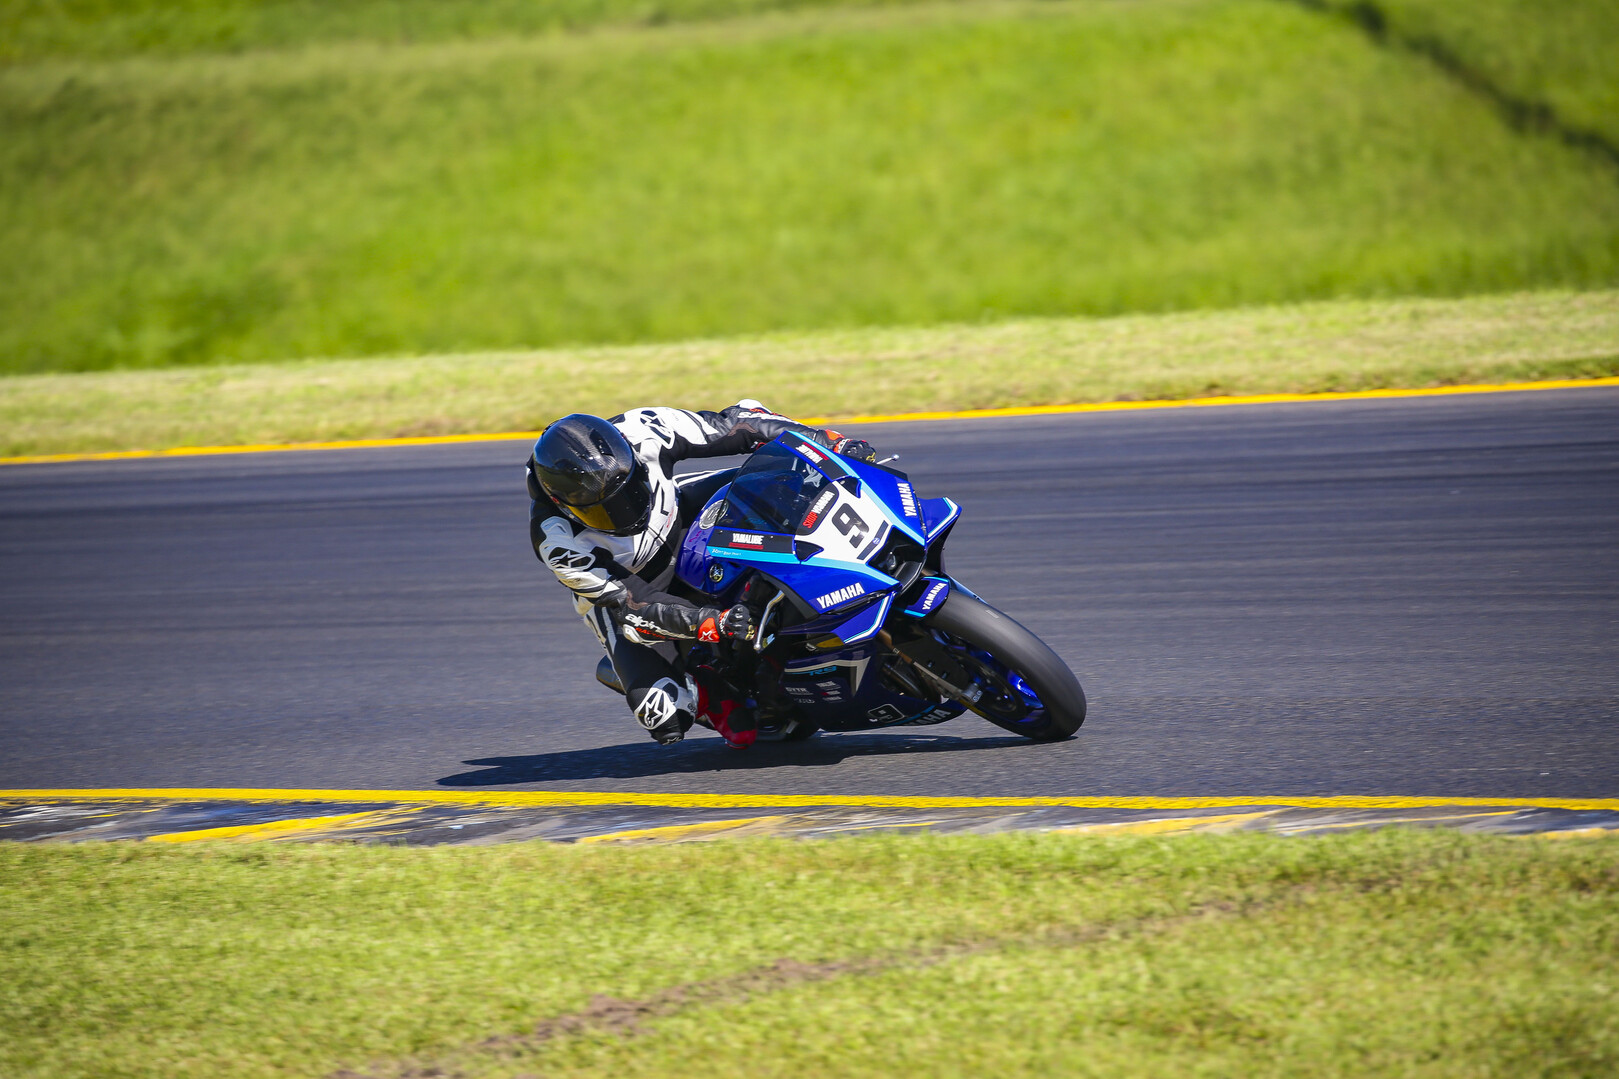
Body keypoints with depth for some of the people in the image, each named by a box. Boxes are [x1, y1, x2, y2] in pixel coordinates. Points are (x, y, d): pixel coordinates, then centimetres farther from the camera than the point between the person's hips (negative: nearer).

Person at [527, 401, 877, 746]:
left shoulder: (638, 434, -31)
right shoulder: (558, 541, -37)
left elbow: (737, 425, -20)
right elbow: (634, 604, -35)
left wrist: (832, 442, -26)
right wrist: (714, 624, -49)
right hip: (620, 588, -3)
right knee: (668, 720, -20)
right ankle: (708, 692, 13)